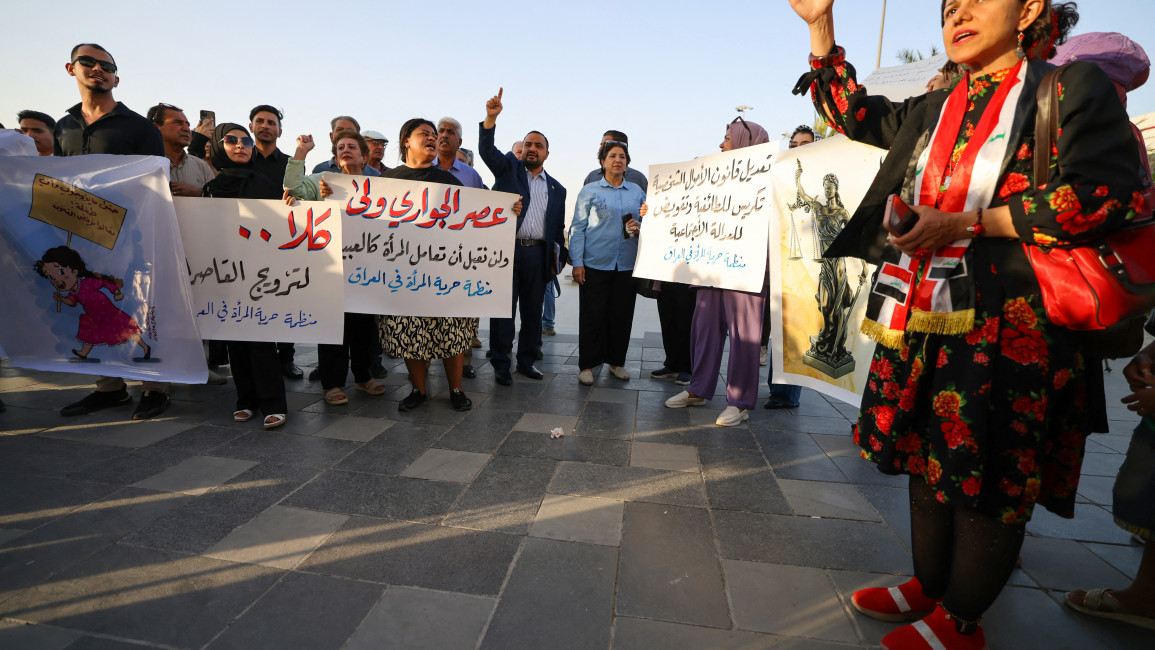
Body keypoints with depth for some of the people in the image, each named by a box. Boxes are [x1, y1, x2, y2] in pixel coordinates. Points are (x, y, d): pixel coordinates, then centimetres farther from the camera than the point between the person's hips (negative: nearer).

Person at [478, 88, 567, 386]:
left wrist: (557, 255, 6)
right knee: (503, 310, 0)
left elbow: (558, 227, 16)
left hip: (538, 255, 3)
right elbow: (487, 149, -6)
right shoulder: (508, 168, 11)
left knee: (533, 310, 8)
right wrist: (491, 117, -20)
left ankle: (526, 360, 20)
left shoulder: (557, 188, 17)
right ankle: (501, 364, 9)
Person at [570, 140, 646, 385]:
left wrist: (639, 227, -4)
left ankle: (616, 361, 22)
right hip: (595, 263, -3)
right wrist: (577, 263, -7)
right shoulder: (589, 191, 5)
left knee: (622, 314, 7)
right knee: (592, 315, -1)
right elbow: (577, 228, 1)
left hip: (627, 264, 3)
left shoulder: (637, 192, 14)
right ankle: (587, 364, 10)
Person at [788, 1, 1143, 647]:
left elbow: (1106, 193, -12)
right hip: (924, 319, 6)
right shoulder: (932, 111, 16)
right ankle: (929, 586, 32)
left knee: (990, 479, 3)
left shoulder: (1073, 86, -1)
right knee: (930, 461, 14)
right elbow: (851, 110, 25)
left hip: (1009, 325, -5)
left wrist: (964, 222, -13)